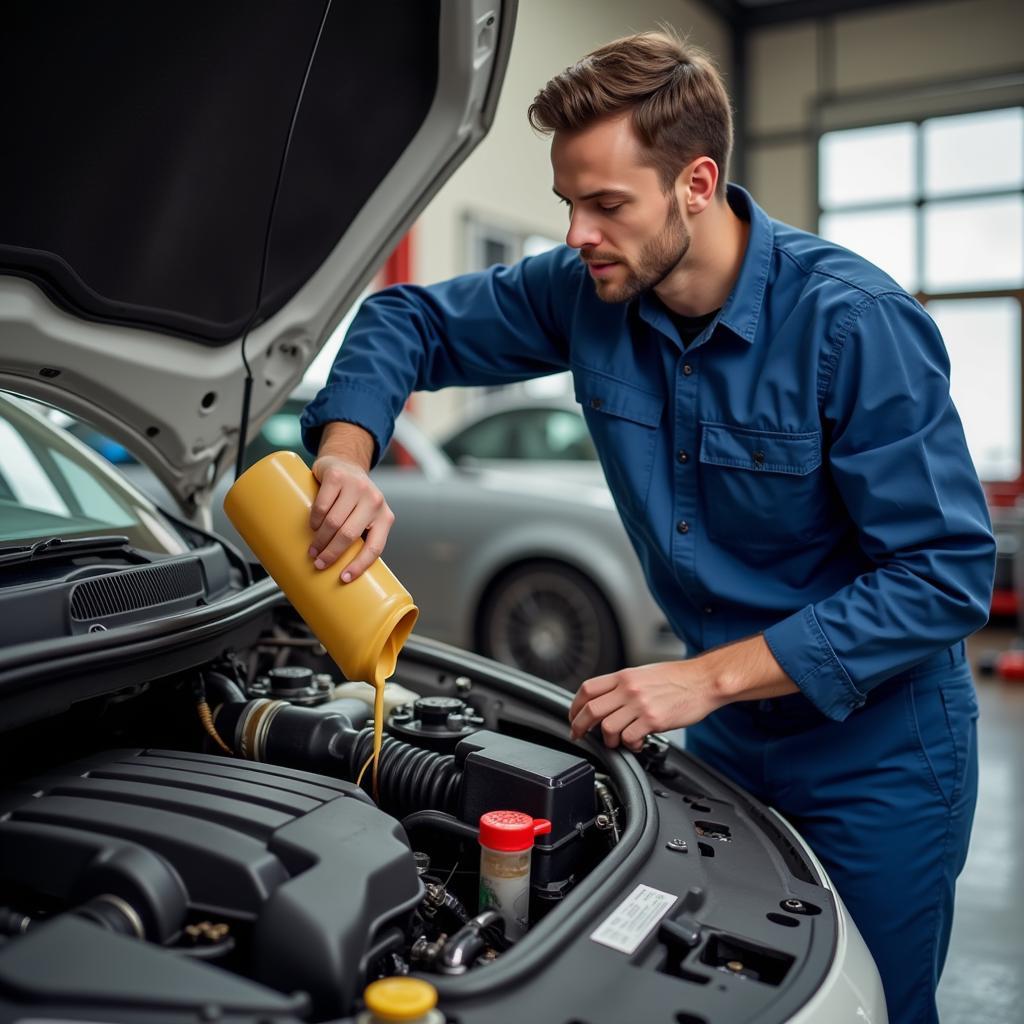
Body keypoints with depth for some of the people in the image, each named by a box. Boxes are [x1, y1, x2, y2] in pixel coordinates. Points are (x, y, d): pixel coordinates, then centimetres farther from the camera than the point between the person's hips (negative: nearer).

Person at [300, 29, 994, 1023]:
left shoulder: (855, 323, -25)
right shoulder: (586, 291, -9)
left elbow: (946, 575, -25)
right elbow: (410, 320, 2)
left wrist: (707, 677, -28)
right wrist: (347, 456, -18)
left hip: (873, 750, -5)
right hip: (724, 736, 5)